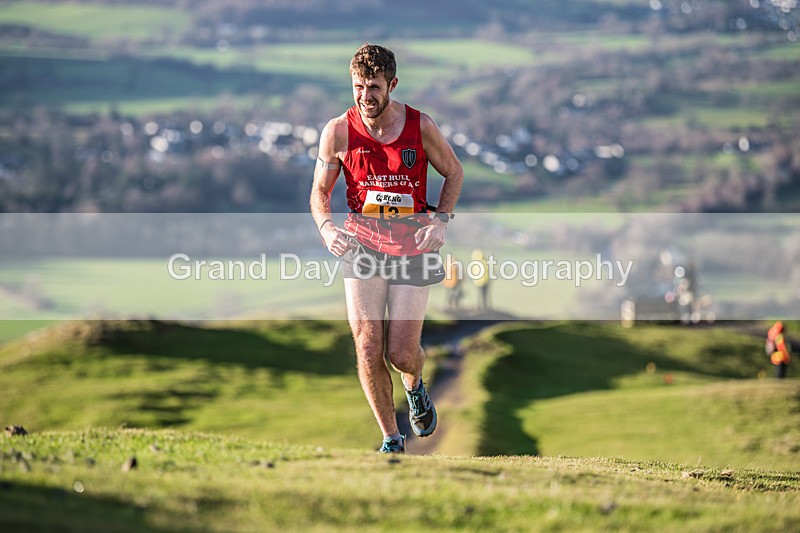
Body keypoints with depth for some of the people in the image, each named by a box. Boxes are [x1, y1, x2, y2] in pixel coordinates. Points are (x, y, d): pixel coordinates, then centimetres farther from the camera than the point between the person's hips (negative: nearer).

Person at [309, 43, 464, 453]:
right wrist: (326, 227, -15)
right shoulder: (338, 131, -5)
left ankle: (414, 387, 36)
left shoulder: (420, 126, -6)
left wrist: (441, 221, -6)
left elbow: (454, 173, 9)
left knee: (401, 353, -3)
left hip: (412, 245, -1)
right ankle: (391, 439, 7)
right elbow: (320, 190, 5)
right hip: (361, 243, 1)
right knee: (368, 349, -9)